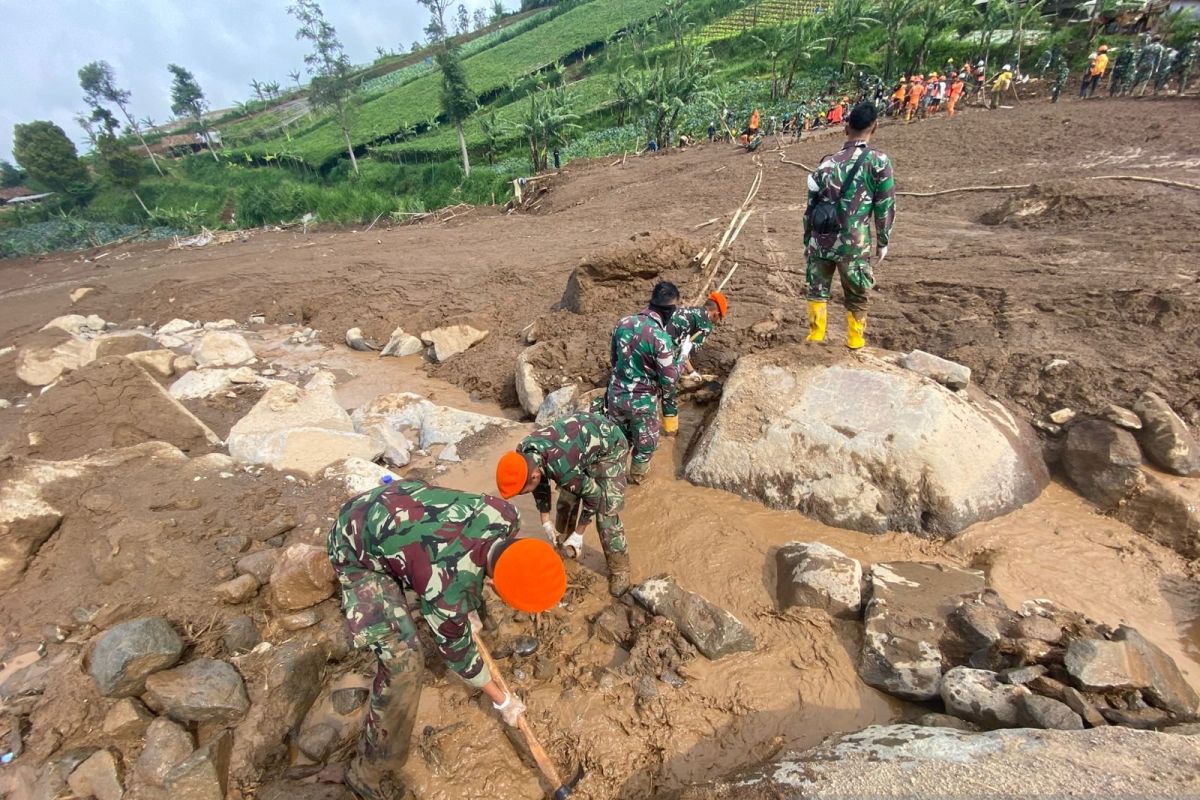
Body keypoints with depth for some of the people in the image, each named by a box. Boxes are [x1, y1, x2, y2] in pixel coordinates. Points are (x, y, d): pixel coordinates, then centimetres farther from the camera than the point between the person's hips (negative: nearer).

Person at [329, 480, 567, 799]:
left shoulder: (503, 515, -22)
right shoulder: (446, 588, -36)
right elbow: (456, 648, -14)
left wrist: (470, 606, 17)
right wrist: (501, 700, 2)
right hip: (357, 550, -7)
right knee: (402, 659, -12)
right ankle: (368, 772, 9)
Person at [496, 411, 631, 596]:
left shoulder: (563, 466, -41)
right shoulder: (523, 453, -20)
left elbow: (592, 495, -22)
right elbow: (541, 485, 2)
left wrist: (578, 534, -9)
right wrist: (545, 520, 5)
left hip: (609, 448, -7)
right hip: (581, 438, 7)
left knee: (606, 513, -10)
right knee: (566, 501, 9)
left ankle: (619, 571, 8)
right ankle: (564, 548, 33)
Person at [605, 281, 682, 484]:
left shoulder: (623, 323, -7)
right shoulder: (661, 338, -25)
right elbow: (669, 381, -17)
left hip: (616, 394, 5)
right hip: (642, 401, -5)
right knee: (646, 444, 23)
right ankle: (637, 478, 44)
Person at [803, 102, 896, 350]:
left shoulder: (827, 163, 3)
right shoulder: (879, 162, -5)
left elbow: (810, 208, 6)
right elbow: (885, 208, -3)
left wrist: (807, 241, 16)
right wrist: (883, 242, 9)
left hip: (821, 241, 2)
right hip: (854, 244, -2)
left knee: (818, 290, 17)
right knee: (857, 297, 14)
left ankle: (815, 339, 20)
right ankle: (855, 345, 24)